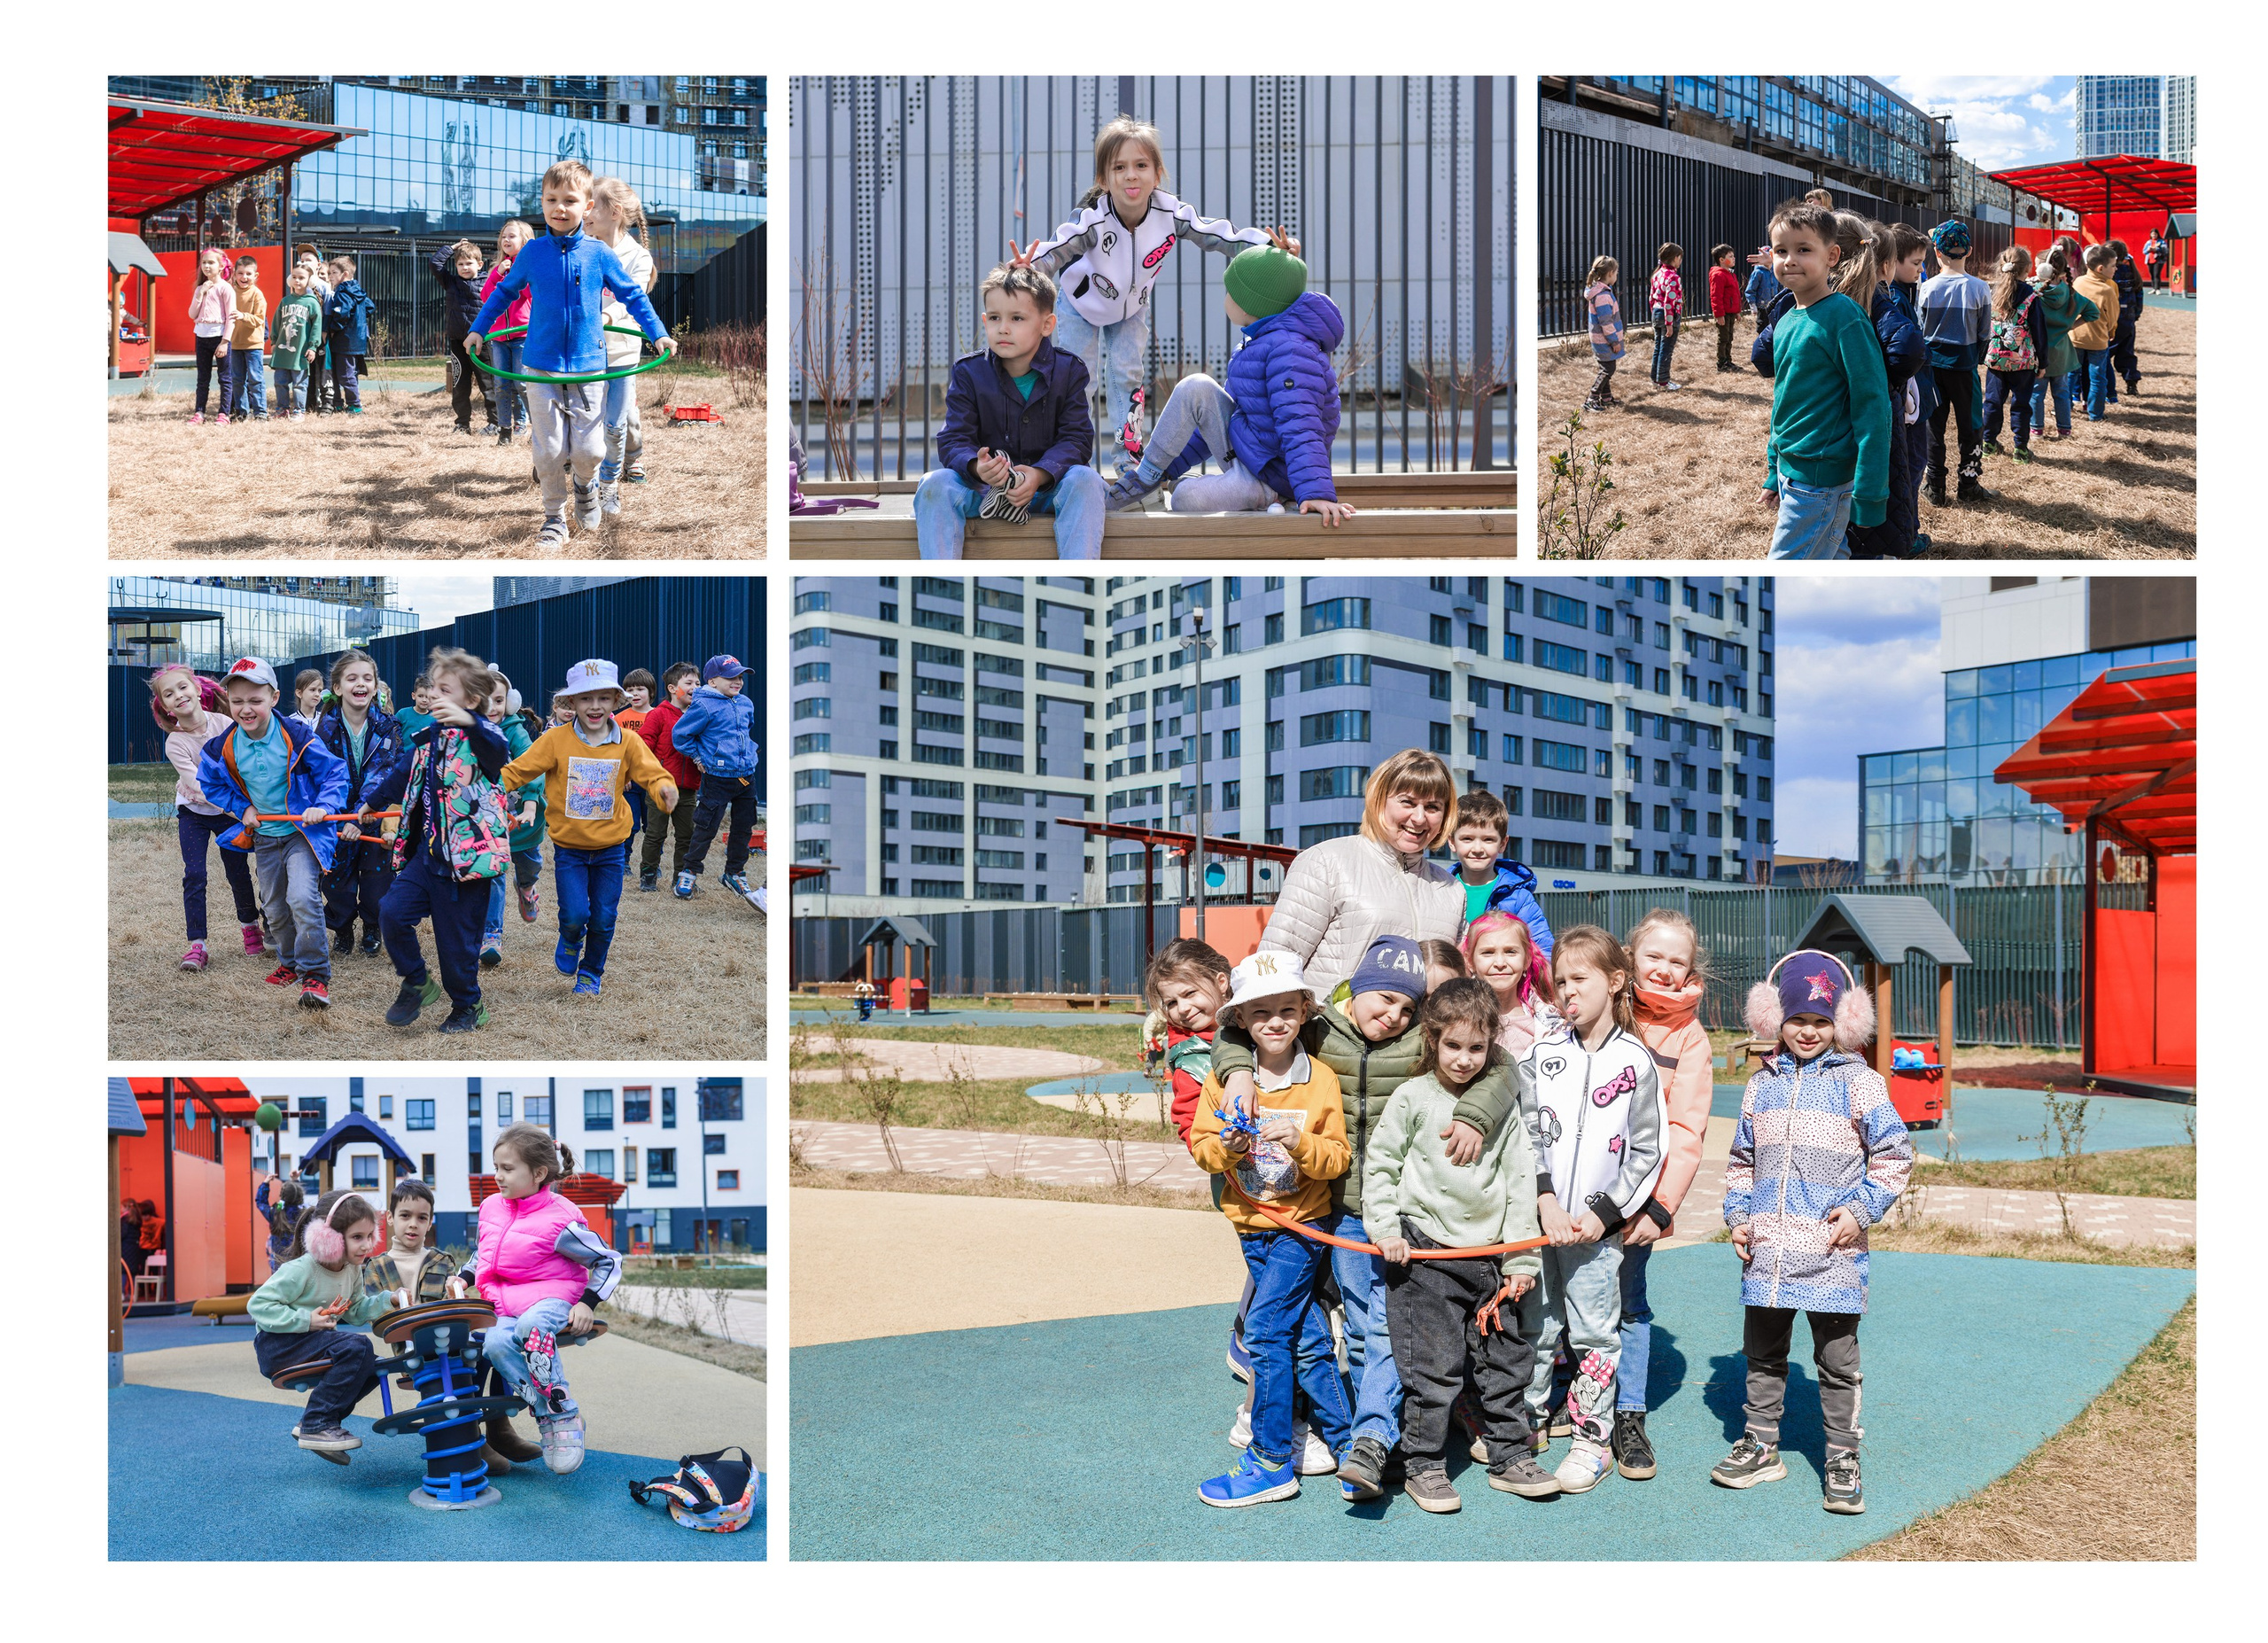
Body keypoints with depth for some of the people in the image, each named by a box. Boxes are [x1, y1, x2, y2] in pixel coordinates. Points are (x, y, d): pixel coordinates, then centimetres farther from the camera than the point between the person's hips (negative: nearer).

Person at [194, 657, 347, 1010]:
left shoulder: (297, 738, -19)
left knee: (303, 897, -23)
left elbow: (334, 772, -11)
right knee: (275, 907, 16)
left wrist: (324, 806, -24)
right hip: (263, 836, 5)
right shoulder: (224, 747, -8)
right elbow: (211, 782, 11)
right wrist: (242, 808, 0)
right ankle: (291, 962, 40)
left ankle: (315, 975, -15)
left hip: (303, 831, -5)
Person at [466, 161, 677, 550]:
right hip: (542, 366, 0)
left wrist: (658, 333, 3)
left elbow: (632, 295, 9)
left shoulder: (598, 254, -2)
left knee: (589, 449, -3)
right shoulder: (532, 253, 1)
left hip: (588, 365, 0)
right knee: (550, 450, 0)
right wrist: (479, 328, 17)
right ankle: (554, 519, 17)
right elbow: (505, 291, 17)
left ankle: (585, 484, 31)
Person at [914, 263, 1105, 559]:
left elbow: (1077, 438, -8)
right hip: (983, 488, 1)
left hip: (1047, 484, 0)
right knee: (934, 484, -27)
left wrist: (1040, 474, -29)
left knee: (1085, 480, -31)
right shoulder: (968, 373, -2)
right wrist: (977, 467, -33)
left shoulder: (1068, 371, -2)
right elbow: (954, 440, -7)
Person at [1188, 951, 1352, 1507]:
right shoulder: (1225, 1077, -1)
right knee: (1306, 1334, 12)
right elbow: (1201, 1145, 2)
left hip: (1300, 1224, -4)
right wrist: (1226, 1146, -19)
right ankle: (1337, 1435, 27)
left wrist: (1301, 1142, -27)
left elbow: (1337, 1158, -8)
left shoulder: (1321, 1080, -8)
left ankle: (1271, 1461, -3)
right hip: (1251, 1225, 4)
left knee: (1266, 1331, -11)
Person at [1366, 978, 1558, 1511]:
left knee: (1506, 1360, 11)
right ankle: (1424, 1467, 12)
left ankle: (1510, 1458, 25)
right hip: (1425, 1253, -4)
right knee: (1433, 1367, -2)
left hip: (1485, 1256, 4)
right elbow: (1378, 1165, 2)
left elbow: (1520, 1181, 8)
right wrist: (1386, 1231, -7)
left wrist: (1521, 1260, 6)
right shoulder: (1413, 1097, -4)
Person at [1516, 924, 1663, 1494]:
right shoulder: (1542, 1055, 3)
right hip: (1535, 1218, 2)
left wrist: (1604, 1213, -9)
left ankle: (1593, 1439, 14)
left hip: (1599, 1224, -2)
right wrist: (1545, 1203, -11)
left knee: (1594, 1333, 3)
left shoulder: (1636, 1062, -2)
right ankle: (1528, 1421, 25)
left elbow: (1646, 1150, -1)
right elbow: (1526, 1136, 0)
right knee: (1533, 1325, 10)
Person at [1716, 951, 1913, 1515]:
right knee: (1762, 1352, 13)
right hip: (1766, 1248, 4)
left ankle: (1842, 1460, 14)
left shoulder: (1859, 1082, -2)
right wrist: (1738, 1215, 8)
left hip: (1831, 1250, -4)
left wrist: (1861, 1209, -9)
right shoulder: (1762, 1085, 10)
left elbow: (1893, 1155, 1)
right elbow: (1742, 1159, 19)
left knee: (1837, 1359, 3)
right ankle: (1760, 1445, 26)